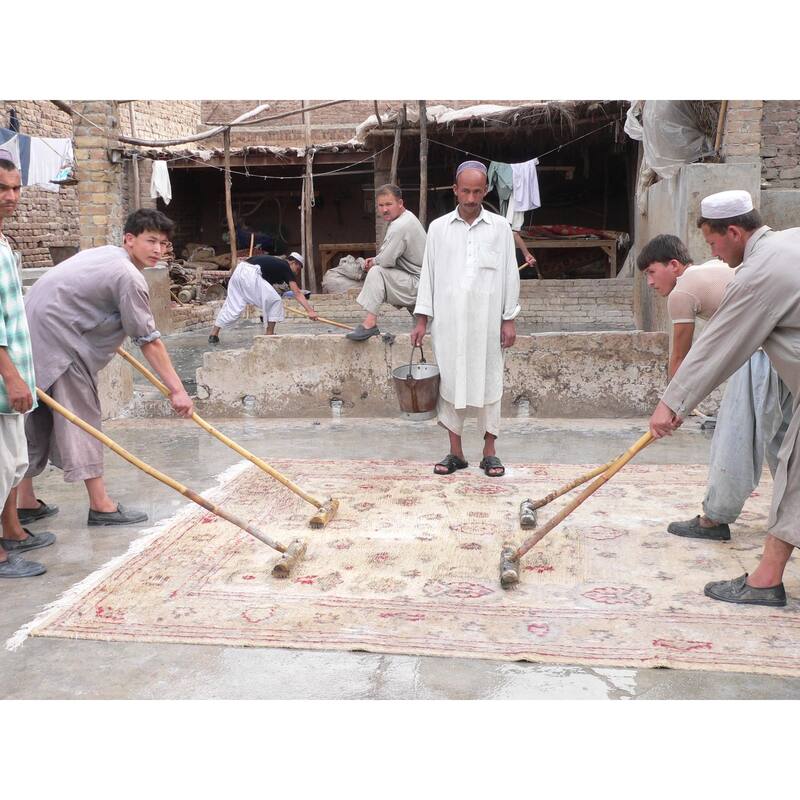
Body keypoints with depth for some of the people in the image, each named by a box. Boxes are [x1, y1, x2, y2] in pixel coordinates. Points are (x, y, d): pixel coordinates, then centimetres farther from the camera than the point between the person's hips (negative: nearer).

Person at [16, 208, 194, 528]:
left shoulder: (104, 254, 17)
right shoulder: (129, 276, -14)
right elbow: (149, 341, -15)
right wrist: (177, 390, -13)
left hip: (32, 332, 10)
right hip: (55, 338, -10)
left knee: (37, 416, 14)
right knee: (81, 416, -5)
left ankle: (25, 501, 22)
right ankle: (100, 505, 0)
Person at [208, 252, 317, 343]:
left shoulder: (276, 263, 31)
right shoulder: (286, 268, 7)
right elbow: (297, 294, -2)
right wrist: (310, 311, -7)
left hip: (238, 270, 9)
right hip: (250, 274, -9)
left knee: (231, 306, 15)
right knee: (275, 301, 1)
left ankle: (213, 335, 16)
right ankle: (269, 335, 6)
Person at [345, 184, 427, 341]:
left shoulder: (400, 226, -21)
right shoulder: (408, 218, 13)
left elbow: (386, 260, -23)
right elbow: (393, 256, 20)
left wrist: (373, 262, -1)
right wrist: (375, 260, 4)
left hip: (417, 284, -11)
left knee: (376, 271, -20)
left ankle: (370, 324, -22)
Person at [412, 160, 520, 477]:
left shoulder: (500, 227, 3)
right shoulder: (438, 227, 5)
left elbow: (510, 274, 5)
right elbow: (429, 273, 7)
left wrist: (509, 319, 1)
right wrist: (421, 320, 3)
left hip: (486, 320, -1)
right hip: (448, 320, 1)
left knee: (488, 381, 3)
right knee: (449, 382, 4)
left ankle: (489, 451, 14)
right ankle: (455, 451, 14)